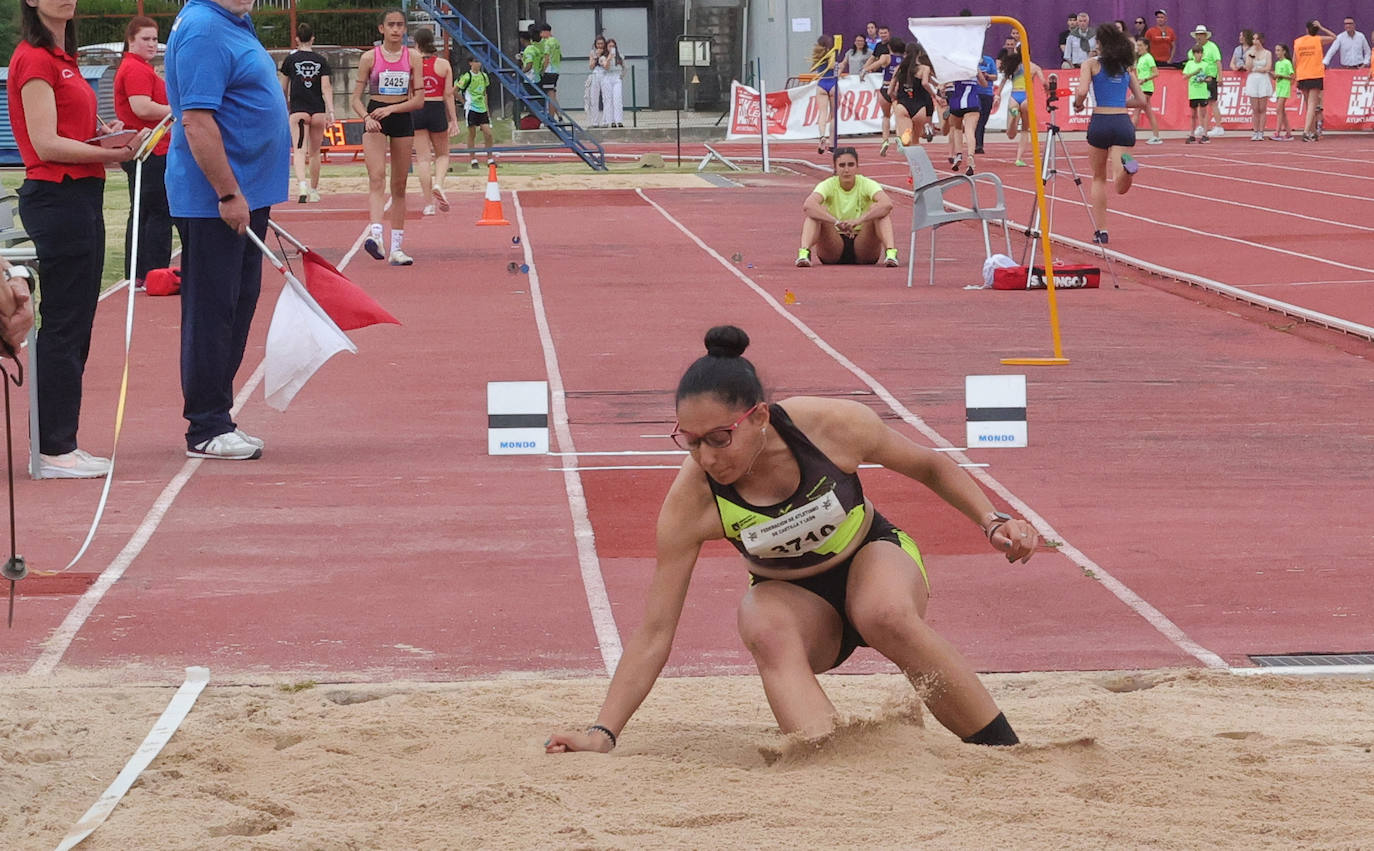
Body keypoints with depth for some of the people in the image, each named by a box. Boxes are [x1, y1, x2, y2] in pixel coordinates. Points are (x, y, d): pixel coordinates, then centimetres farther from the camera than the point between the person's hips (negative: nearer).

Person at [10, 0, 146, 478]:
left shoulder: (62, 58, 17)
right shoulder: (34, 59, -11)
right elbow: (46, 144, -17)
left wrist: (103, 134, 5)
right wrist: (111, 153, -15)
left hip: (79, 198, 10)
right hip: (56, 199, -10)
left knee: (76, 327, 12)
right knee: (62, 326, -7)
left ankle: (60, 446, 17)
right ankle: (53, 452, -3)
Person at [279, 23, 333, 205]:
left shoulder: (290, 59, 2)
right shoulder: (321, 60, 3)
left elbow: (283, 88, 12)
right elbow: (326, 88, -6)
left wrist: (287, 105, 30)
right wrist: (330, 111, -8)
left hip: (298, 110, -2)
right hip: (318, 111, 2)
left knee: (299, 151, -12)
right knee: (314, 152, 15)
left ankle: (302, 183, -36)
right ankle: (314, 190, 24)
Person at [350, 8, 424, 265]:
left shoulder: (413, 57, 2)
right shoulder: (369, 58, -2)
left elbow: (419, 100, -2)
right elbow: (356, 98, -1)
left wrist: (391, 108, -16)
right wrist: (367, 118, -20)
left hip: (402, 118, 2)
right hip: (375, 118, -2)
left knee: (399, 185, 6)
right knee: (377, 177, -21)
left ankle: (396, 248, 10)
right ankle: (375, 234, -38)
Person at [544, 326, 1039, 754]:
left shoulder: (833, 425, -28)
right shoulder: (691, 501, -27)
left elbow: (929, 467, -5)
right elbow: (654, 634, -22)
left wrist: (992, 521, -13)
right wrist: (603, 733, -27)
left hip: (872, 557, -1)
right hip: (792, 595, 1)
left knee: (887, 616, -36)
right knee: (765, 629, -35)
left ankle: (1007, 755, -23)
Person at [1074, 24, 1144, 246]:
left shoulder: (1092, 63, 3)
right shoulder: (1126, 66, 15)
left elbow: (1082, 91, -12)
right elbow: (1141, 99, 17)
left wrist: (1077, 104, 9)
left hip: (1100, 121, -2)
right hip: (1123, 123, 2)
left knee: (1099, 178, 18)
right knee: (1120, 187, -4)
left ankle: (1101, 230, 16)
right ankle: (1126, 165, -39)